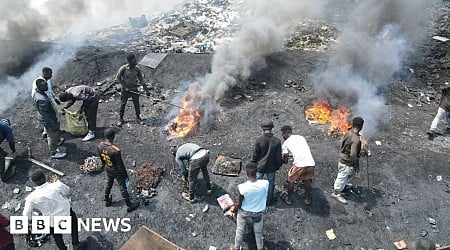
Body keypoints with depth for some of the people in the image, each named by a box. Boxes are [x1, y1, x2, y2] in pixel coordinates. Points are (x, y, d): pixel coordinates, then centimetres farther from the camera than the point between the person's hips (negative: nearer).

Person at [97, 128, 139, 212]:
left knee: (108, 184, 30)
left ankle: (107, 201, 53)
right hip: (117, 171, -6)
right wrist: (126, 176, -10)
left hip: (108, 170, 6)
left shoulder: (100, 146, -17)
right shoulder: (116, 151, -38)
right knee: (123, 188, 13)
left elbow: (101, 159, 2)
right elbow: (120, 165, -25)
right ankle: (130, 206, 32)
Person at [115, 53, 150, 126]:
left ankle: (138, 118, 26)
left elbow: (141, 80, 0)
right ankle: (120, 119, 23)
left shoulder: (137, 69, -7)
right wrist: (125, 86, -13)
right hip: (125, 89, -2)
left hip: (134, 89, 2)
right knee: (123, 104, 7)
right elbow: (118, 78, -6)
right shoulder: (123, 68, -15)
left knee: (137, 104, 7)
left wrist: (146, 90, -3)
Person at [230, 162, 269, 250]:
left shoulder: (242, 187, -33)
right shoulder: (265, 184, -27)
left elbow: (238, 204, -18)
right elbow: (265, 197, -7)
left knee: (240, 231, 26)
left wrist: (234, 209, 4)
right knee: (258, 232, 28)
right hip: (258, 213, 1)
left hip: (244, 212, -1)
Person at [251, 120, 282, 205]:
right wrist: (278, 165, 9)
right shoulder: (277, 141, -15)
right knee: (271, 182, 20)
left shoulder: (259, 140, -19)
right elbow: (278, 156, -7)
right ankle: (270, 200, 34)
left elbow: (255, 154, -11)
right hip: (271, 167, 1)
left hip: (260, 166, -1)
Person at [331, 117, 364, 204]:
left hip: (342, 158, 8)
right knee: (342, 177, 12)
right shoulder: (356, 140, -33)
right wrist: (357, 167, -19)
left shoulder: (348, 133, -7)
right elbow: (353, 156, -32)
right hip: (347, 163, -8)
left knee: (345, 176, 32)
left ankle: (344, 185, 56)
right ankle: (336, 193, 30)